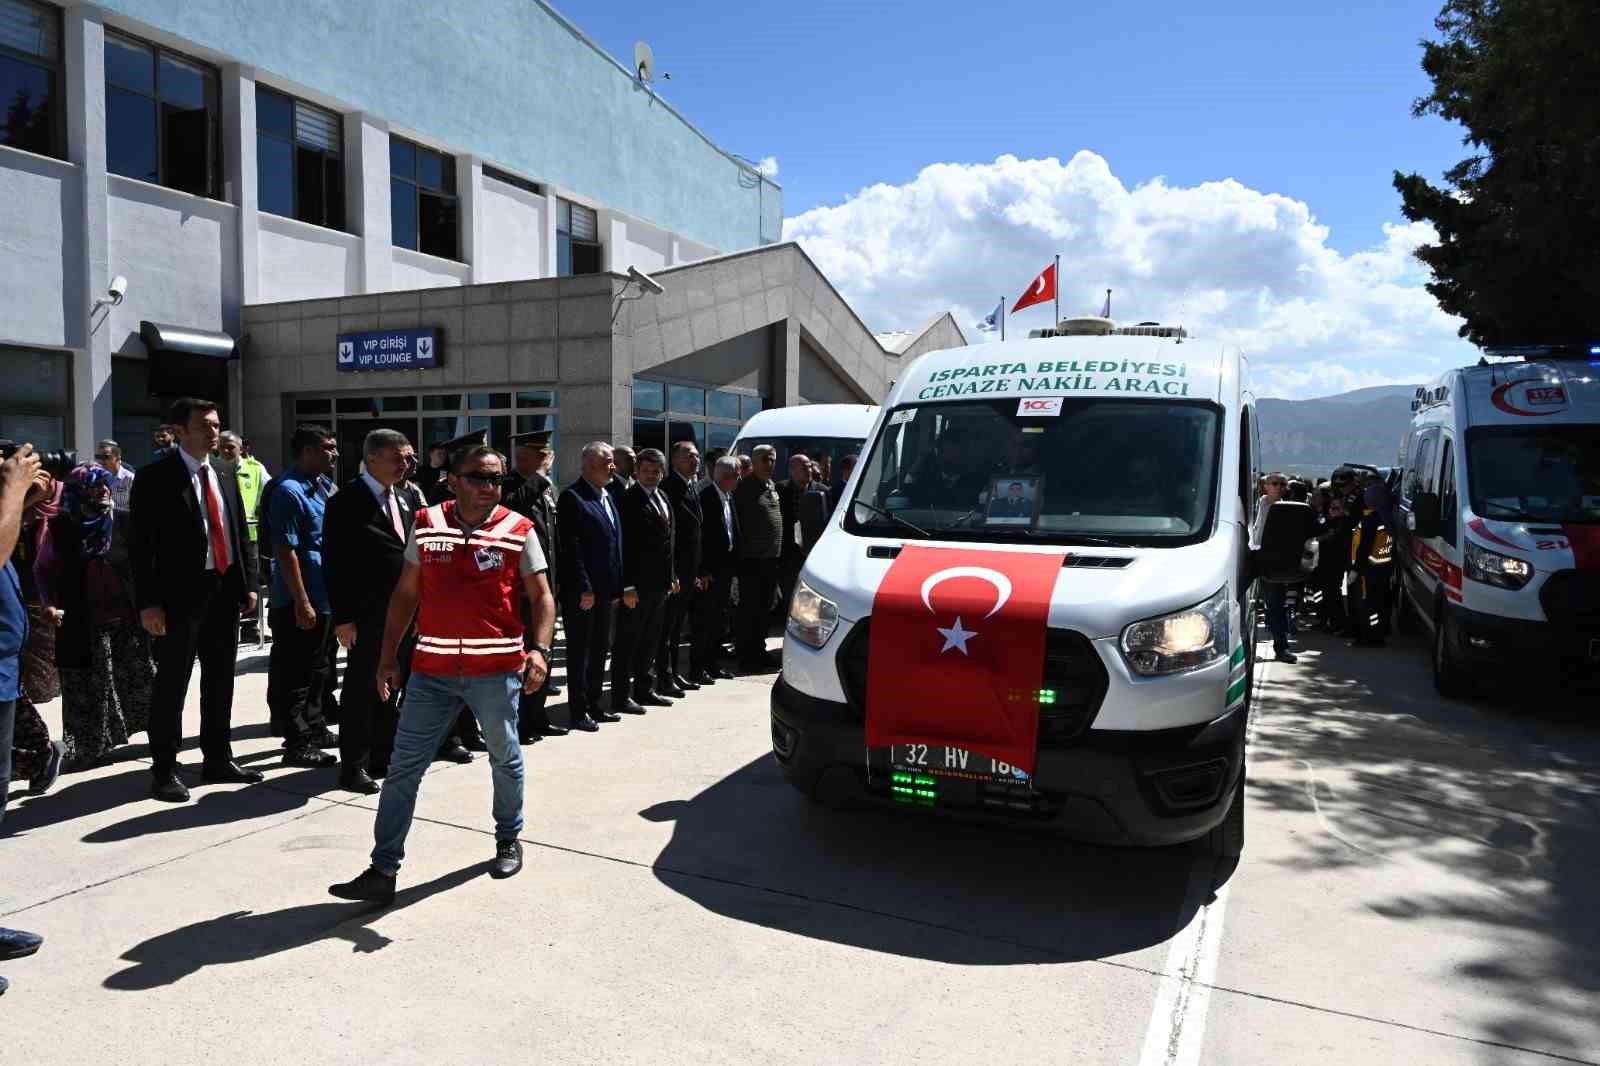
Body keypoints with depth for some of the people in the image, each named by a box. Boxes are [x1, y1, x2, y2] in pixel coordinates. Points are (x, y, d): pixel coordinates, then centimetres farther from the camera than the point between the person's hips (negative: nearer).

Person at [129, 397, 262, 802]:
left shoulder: (225, 477, 13)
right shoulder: (155, 477, -7)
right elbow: (142, 544, -11)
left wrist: (248, 584, 7)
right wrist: (148, 602, -16)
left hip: (225, 592, 6)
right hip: (180, 594, -6)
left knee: (220, 681, 13)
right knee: (171, 684, 1)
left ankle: (218, 760, 24)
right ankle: (164, 769, 11)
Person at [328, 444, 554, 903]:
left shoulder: (519, 530, -4)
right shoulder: (426, 524, 4)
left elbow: (541, 597, -3)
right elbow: (405, 594, 9)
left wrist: (539, 650, -19)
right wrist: (388, 657, 5)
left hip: (497, 669, -2)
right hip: (432, 669, 2)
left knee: (505, 759, 16)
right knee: (403, 766, 3)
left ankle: (508, 840, 38)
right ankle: (383, 870, 12)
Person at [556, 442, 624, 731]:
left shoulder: (606, 497, 14)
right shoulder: (572, 497, -12)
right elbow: (570, 547, -17)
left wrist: (616, 587, 12)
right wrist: (584, 588, -19)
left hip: (605, 589, 8)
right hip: (582, 591, -8)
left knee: (599, 650, 15)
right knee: (579, 652, 1)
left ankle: (593, 706, 25)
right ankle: (578, 711, 9)